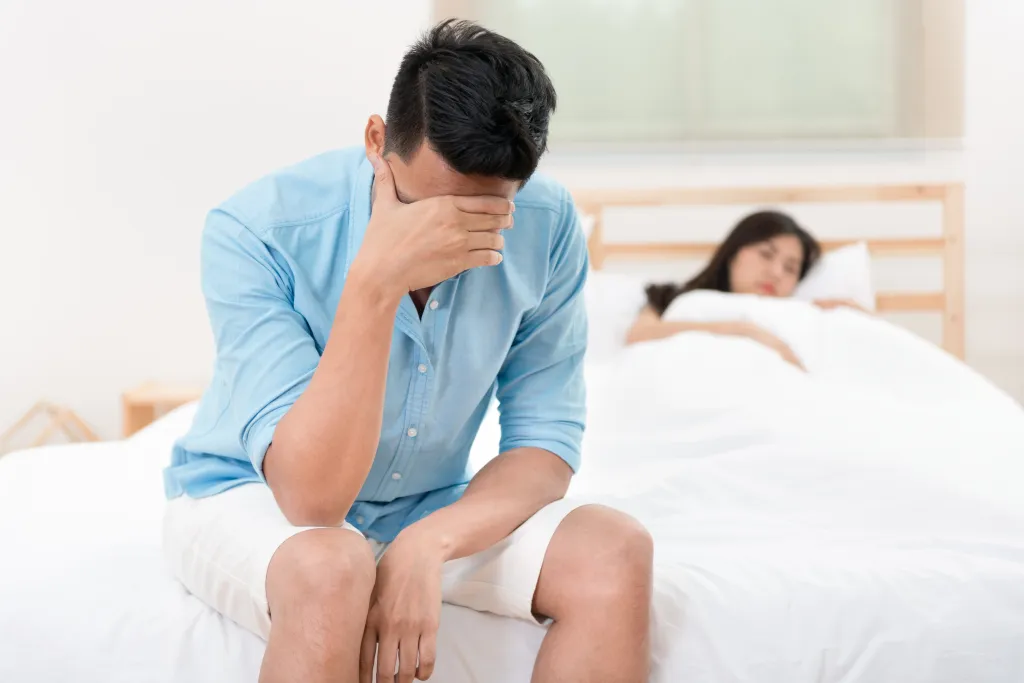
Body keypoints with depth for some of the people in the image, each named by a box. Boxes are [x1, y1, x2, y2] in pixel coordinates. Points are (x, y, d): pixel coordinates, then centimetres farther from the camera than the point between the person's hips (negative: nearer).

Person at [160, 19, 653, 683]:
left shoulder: (547, 226, -15)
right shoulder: (255, 230, -26)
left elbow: (546, 444, -9)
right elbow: (312, 499, -32)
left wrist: (428, 542, -28)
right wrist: (377, 283, -41)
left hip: (437, 509, 4)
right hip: (249, 497, -3)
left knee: (617, 552, -21)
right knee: (329, 566, -37)